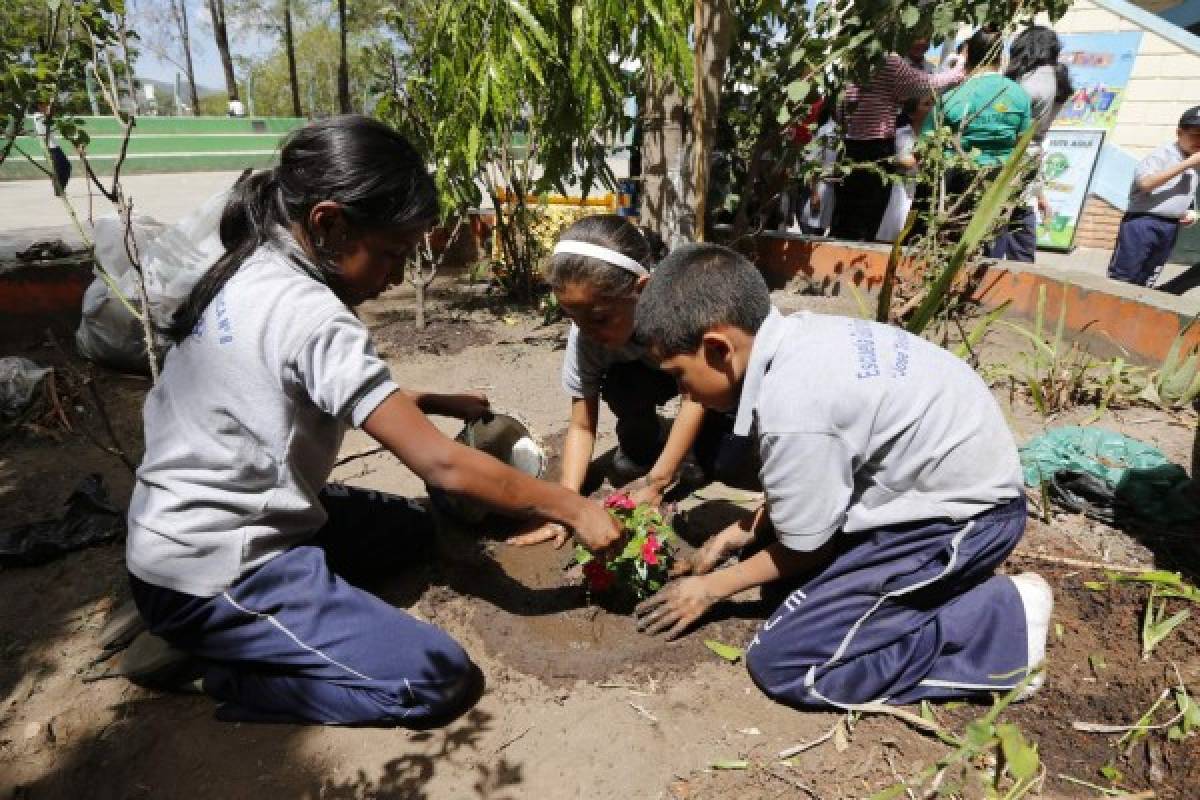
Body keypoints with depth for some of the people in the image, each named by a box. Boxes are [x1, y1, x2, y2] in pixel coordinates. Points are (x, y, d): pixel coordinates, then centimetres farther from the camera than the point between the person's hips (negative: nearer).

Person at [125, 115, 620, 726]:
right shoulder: (311, 316, -25)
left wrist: (432, 402, 3)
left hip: (179, 535, 10)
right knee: (439, 678, -12)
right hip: (213, 577, -9)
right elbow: (441, 465, -25)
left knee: (406, 525, 22)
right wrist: (572, 508, -16)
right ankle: (221, 671, -2)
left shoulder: (248, 271, 2)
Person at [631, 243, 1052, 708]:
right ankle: (952, 582, 13)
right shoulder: (801, 337, -5)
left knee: (781, 662, -11)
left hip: (966, 514, -9)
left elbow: (804, 549, -12)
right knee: (771, 549, 13)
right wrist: (743, 531, 9)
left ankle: (1002, 623, -3)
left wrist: (713, 587, 3)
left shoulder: (791, 409, -30)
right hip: (960, 479, 9)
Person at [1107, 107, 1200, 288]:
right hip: (1143, 222, -8)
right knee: (1121, 277, -8)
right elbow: (1145, 183, -25)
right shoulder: (1162, 154, -8)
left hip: (1171, 228, 8)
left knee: (1144, 282, 12)